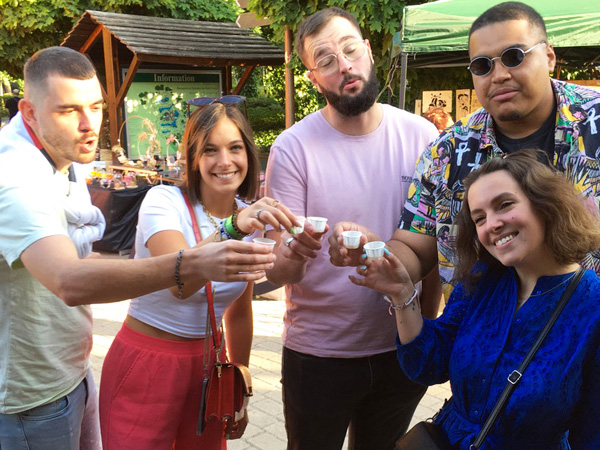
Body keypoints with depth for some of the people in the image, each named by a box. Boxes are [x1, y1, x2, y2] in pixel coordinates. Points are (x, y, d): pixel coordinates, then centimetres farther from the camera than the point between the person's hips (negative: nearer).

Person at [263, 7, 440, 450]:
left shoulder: (422, 136, -7)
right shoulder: (293, 147, -13)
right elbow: (277, 271, -13)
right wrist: (294, 254, -35)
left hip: (402, 348, 3)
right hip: (317, 355, -2)